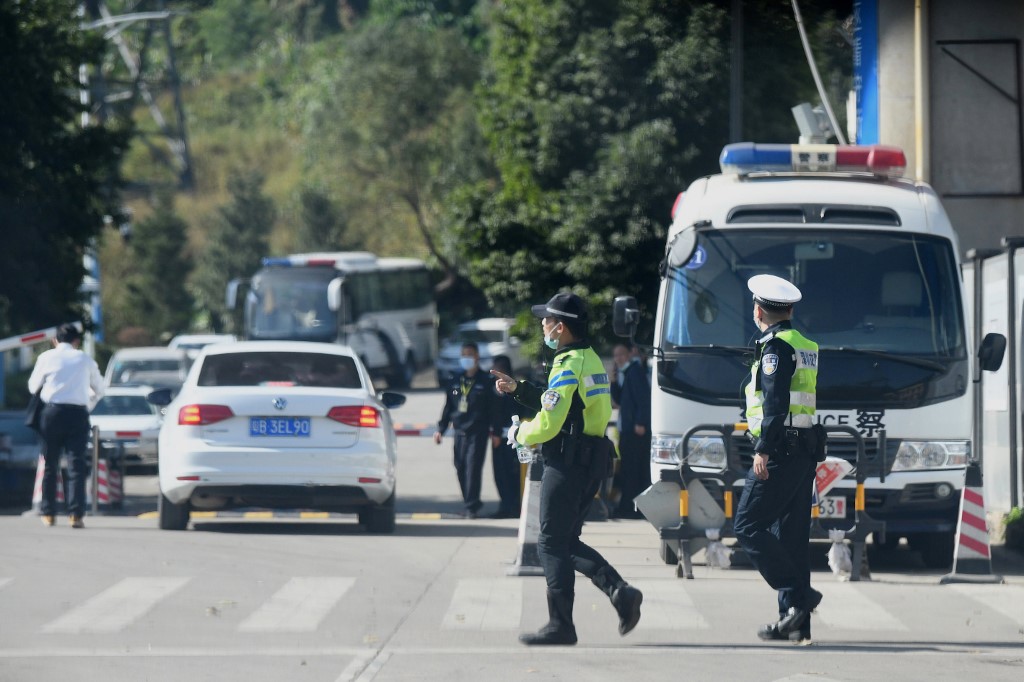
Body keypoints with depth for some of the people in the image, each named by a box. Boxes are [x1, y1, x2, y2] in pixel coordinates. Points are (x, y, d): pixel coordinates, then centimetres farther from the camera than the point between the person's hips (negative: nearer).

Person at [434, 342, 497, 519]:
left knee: (473, 469, -12)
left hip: (477, 433, -5)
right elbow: (448, 407, 19)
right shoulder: (455, 382, 15)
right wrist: (441, 429, 13)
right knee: (461, 470, 5)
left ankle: (471, 506, -12)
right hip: (460, 432, 5)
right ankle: (471, 504, 16)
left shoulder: (486, 382, 1)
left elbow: (493, 408, -1)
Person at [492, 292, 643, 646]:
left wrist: (520, 434, -1)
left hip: (568, 462, -10)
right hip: (591, 461, 10)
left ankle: (560, 626, -1)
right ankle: (621, 591, 0)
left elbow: (549, 422, -20)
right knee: (567, 541, 15)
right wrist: (517, 389, 22)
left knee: (552, 544, -2)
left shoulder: (568, 365, -16)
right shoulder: (592, 361, 15)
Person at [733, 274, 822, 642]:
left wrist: (763, 449, -20)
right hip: (805, 453, 9)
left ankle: (798, 596, -15)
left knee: (748, 525, -7)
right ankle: (796, 621, 7)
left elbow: (776, 402, -19)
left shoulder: (776, 347, -10)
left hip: (780, 451, -9)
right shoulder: (807, 346, 18)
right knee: (791, 535, 9)